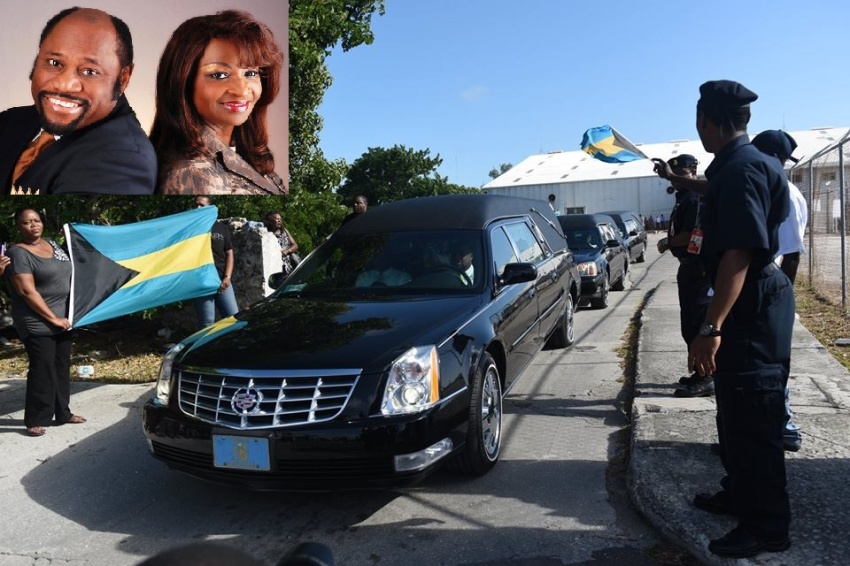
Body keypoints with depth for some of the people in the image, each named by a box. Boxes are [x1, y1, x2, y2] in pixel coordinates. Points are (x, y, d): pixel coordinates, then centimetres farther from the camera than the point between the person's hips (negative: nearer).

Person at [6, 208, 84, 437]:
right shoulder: (18, 253, -13)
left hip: (62, 319, 8)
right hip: (37, 323, -8)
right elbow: (27, 291, -19)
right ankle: (35, 420, 4)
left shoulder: (52, 244, 10)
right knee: (42, 371, -6)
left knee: (62, 368, 13)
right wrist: (52, 318, -19)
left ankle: (63, 413, 24)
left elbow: (68, 275, 21)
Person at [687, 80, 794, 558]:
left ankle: (767, 527, 12)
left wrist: (711, 328, -31)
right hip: (751, 302, 11)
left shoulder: (741, 169, -20)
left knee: (753, 420, -1)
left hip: (752, 306, -11)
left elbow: (739, 253, -28)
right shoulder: (739, 165, 12)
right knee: (736, 412, 21)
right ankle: (740, 494, 37)